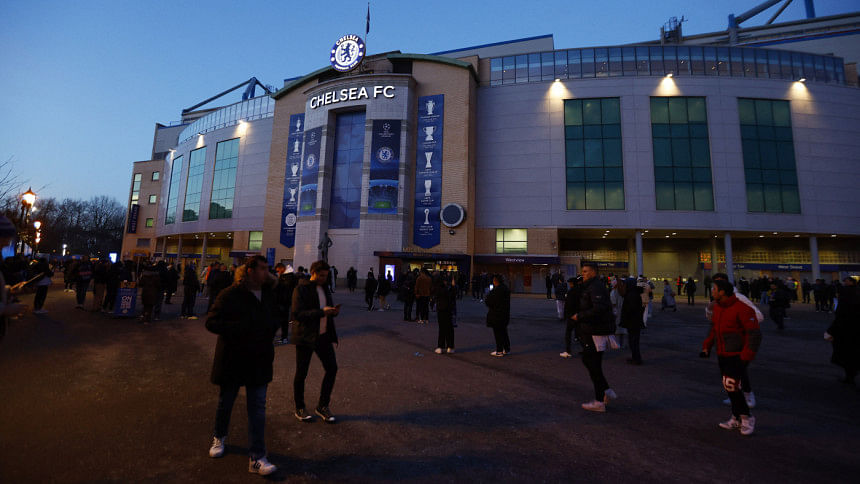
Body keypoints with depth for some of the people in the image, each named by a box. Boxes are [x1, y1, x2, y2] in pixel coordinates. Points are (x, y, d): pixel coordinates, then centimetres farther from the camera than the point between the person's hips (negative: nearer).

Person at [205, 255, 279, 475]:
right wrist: (240, 329, -26)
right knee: (225, 402, 19)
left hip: (259, 360, 3)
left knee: (258, 408, 2)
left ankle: (256, 458, 10)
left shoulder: (269, 294, 1)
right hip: (232, 359, -3)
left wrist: (270, 330, -3)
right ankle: (219, 437, 47)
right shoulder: (230, 295, -14)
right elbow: (211, 322, -15)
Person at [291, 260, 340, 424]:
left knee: (332, 368, 4)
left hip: (323, 336, 6)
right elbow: (296, 314, -19)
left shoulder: (325, 288, 11)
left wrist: (333, 311, -4)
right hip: (305, 336, -6)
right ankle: (299, 409, 28)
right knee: (301, 373, 7)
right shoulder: (301, 289, -11)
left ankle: (322, 406, 21)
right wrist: (322, 312, -25)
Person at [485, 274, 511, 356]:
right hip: (505, 315, 9)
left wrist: (486, 299, 3)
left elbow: (488, 302, -20)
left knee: (498, 333, 0)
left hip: (496, 315, -9)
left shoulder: (496, 290, -21)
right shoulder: (506, 289, 7)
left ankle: (499, 351, 6)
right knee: (504, 332, 19)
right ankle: (507, 349, 27)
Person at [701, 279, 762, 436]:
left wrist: (746, 357, -21)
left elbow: (754, 334, -18)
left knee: (731, 385, -11)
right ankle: (737, 419, 28)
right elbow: (714, 327, 18)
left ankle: (747, 418, 10)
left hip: (737, 356, -8)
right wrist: (707, 346, 13)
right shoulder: (717, 307, 6)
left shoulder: (741, 309, -19)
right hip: (722, 355, 8)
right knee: (730, 387, 14)